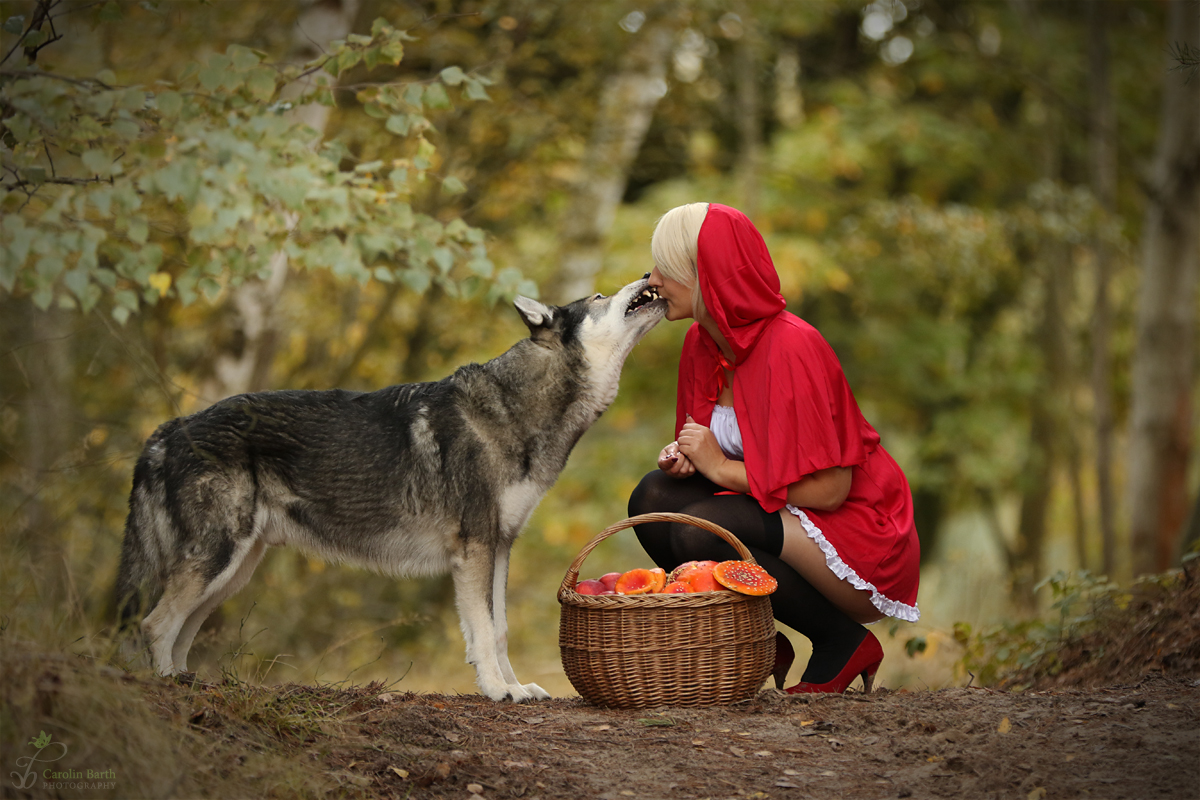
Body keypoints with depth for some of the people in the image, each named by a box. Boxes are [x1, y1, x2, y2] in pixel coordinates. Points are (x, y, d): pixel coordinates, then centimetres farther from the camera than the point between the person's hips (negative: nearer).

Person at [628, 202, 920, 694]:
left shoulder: (790, 347, -23)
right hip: (787, 518, 8)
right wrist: (685, 461, -8)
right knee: (654, 498, -10)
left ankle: (843, 643, -8)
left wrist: (721, 467, -17)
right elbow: (722, 458, 15)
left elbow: (829, 489, -25)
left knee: (700, 533, -27)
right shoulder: (703, 344, 3)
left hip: (862, 539, -8)